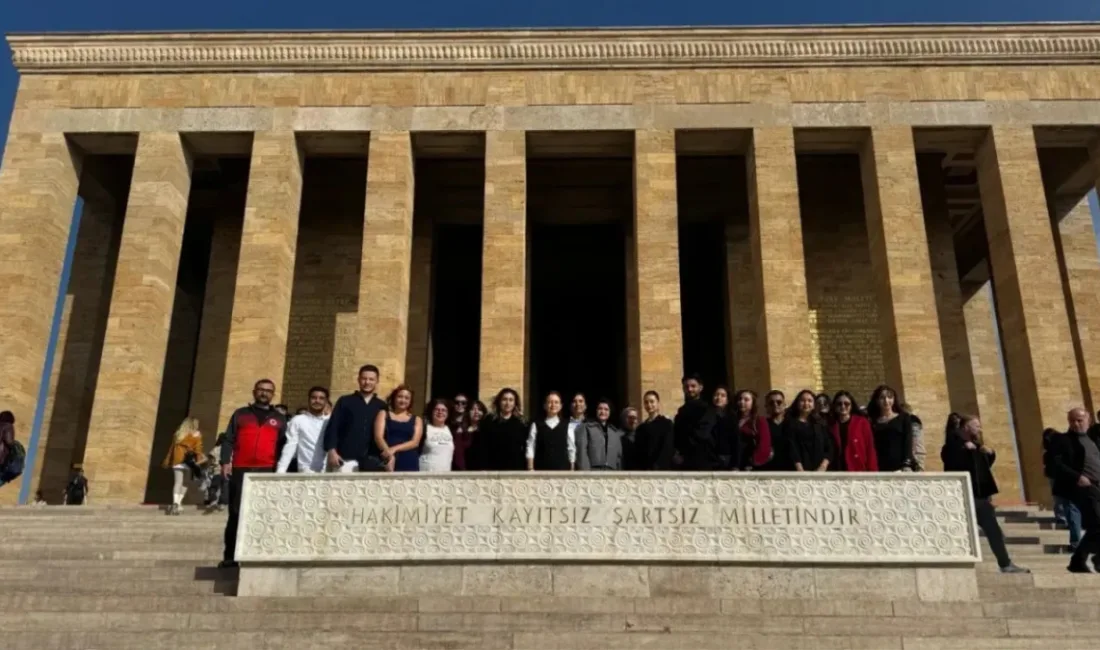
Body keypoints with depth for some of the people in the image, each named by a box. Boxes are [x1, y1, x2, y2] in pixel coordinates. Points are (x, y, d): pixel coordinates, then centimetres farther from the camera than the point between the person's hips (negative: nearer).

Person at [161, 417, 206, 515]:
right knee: (184, 483, 12)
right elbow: (197, 449, -3)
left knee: (177, 482, -5)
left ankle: (175, 503, -24)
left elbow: (172, 447, 15)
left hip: (177, 461, 2)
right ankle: (178, 503, 7)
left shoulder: (178, 433, 16)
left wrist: (167, 461, 19)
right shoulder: (196, 435, 5)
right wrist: (199, 460, -3)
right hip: (188, 462, -2)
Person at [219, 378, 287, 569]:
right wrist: (225, 462, -6)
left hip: (267, 472, 0)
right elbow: (229, 440, 7)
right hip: (241, 470, 0)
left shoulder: (279, 419, 14)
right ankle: (230, 556, 5)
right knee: (236, 514, 0)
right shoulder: (240, 414, 13)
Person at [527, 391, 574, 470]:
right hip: (541, 469, -1)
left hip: (563, 469, 1)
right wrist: (531, 470, -5)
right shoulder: (536, 426, 5)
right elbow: (530, 449, 2)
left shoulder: (567, 426, 8)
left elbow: (571, 449, 8)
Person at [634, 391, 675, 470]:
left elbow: (667, 450, -8)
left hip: (662, 470, -5)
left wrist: (656, 468, -17)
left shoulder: (667, 424, 1)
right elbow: (638, 452, 14)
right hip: (643, 472, 5)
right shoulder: (641, 428, 17)